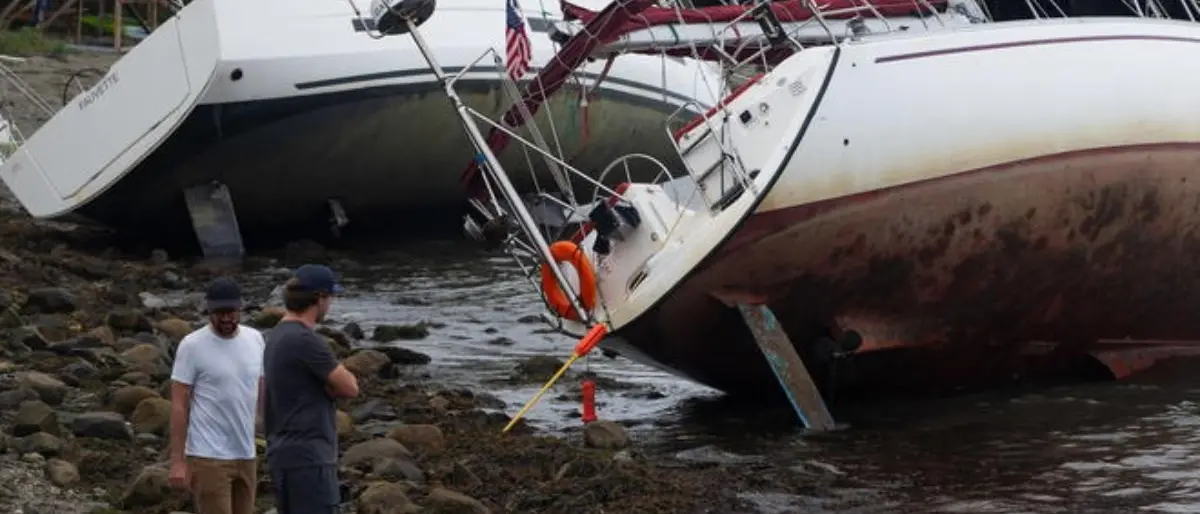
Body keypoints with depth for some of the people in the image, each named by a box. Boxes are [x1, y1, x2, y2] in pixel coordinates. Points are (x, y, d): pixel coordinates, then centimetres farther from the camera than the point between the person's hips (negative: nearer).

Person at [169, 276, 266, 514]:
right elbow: (179, 406, -9)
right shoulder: (192, 345, -11)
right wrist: (177, 460, -12)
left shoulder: (255, 339, 6)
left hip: (245, 454, 6)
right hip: (208, 457, -6)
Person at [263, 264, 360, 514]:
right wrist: (337, 380, 7)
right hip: (307, 456, -10)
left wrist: (332, 382, -3)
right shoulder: (305, 340, -18)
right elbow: (350, 387, -11)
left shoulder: (278, 336, 14)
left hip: (285, 452, 10)